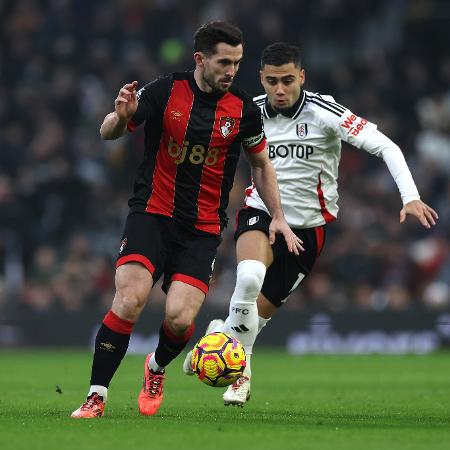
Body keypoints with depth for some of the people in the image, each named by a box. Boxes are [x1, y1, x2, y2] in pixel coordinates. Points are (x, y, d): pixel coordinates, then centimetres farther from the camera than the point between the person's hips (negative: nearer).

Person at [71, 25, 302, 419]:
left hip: (203, 230, 1)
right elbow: (108, 133, 1)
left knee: (180, 318, -15)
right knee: (129, 301, -21)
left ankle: (157, 369, 20)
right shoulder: (165, 91, -6)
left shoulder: (244, 110, 0)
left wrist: (279, 218, 12)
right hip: (152, 213, -1)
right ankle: (96, 397, -11)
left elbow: (261, 164, 16)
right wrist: (121, 116, -22)